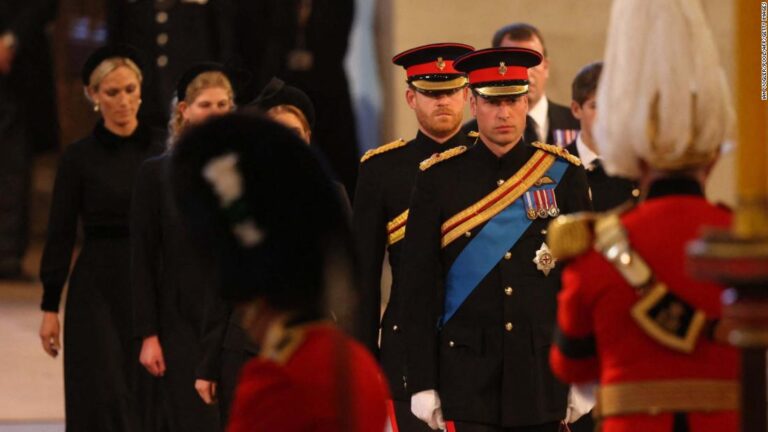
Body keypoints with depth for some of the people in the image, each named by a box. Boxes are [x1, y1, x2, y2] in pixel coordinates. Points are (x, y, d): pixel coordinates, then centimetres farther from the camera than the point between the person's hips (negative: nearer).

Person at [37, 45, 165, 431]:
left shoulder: (161, 149, 3)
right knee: (104, 398, -5)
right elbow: (60, 234, -1)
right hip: (98, 287, -2)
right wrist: (50, 306, -3)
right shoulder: (79, 157, -3)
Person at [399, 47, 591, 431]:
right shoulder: (439, 178, 1)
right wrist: (422, 383, -3)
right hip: (469, 371, -2)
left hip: (543, 370, 2)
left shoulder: (563, 174, 4)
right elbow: (418, 284, 1)